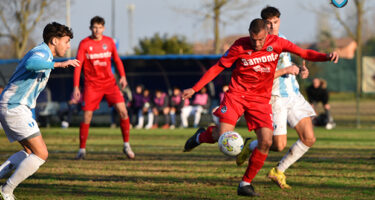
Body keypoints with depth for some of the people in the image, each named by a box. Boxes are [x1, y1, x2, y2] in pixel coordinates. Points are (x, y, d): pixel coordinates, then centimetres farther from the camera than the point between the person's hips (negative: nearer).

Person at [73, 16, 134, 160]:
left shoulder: (109, 42, 4)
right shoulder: (84, 44, -5)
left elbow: (117, 60, 16)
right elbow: (78, 66, -5)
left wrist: (122, 76, 1)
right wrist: (76, 87, -11)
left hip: (109, 82, 2)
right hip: (92, 84, -2)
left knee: (123, 111, -12)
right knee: (87, 117, -7)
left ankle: (126, 146, -2)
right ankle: (82, 149, 7)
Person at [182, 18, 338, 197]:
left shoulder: (276, 43, -5)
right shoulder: (240, 46, -9)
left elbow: (304, 53, 0)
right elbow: (217, 67, -2)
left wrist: (326, 57, -19)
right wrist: (194, 89, -4)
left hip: (261, 99, 2)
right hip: (236, 94, -2)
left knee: (266, 142, -12)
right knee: (223, 135, -20)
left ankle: (245, 184, 2)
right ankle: (201, 136, 18)